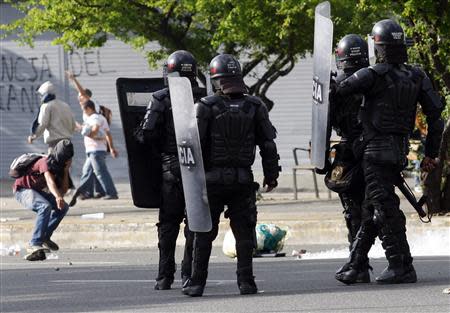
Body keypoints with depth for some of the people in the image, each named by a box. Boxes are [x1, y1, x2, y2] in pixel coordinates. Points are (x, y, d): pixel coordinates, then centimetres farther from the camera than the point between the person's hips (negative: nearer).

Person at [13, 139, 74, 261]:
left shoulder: (59, 166, 2)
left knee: (63, 207, 4)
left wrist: (66, 170, -13)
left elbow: (63, 191, -4)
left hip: (36, 191, 9)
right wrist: (58, 196, -61)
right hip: (22, 189, -9)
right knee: (45, 207, -33)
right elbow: (50, 181, -43)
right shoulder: (46, 162, -23)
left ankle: (44, 237, 12)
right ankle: (35, 245, -40)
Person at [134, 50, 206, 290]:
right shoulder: (205, 99, -2)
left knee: (168, 224, 6)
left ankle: (165, 277, 3)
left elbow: (146, 136, -10)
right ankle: (189, 274, 7)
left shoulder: (160, 100, -6)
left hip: (171, 167, -1)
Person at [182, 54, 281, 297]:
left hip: (212, 178, -2)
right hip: (243, 178, 2)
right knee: (244, 231, 8)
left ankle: (197, 283, 7)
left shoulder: (206, 107, -8)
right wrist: (271, 174, 12)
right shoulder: (255, 107, 0)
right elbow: (268, 144, 3)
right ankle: (246, 281, 4)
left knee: (204, 233, 6)